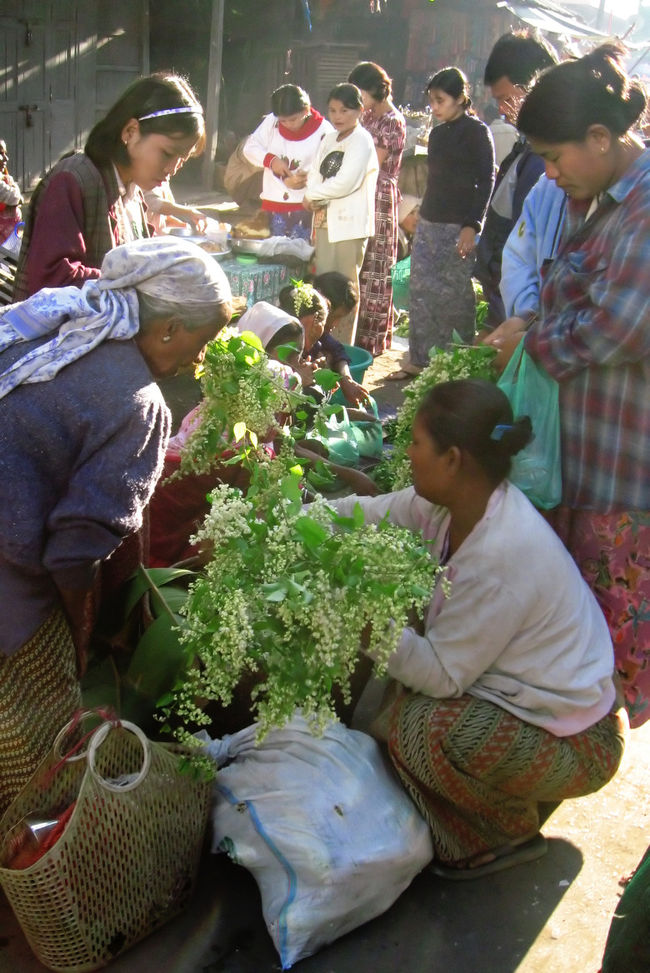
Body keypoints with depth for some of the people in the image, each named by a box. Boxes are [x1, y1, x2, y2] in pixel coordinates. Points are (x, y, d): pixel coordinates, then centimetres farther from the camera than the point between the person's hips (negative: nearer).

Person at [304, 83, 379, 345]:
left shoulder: (361, 141, -10)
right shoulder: (329, 139, 16)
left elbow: (346, 182, -21)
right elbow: (315, 174, 11)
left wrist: (312, 194, -9)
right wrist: (314, 199, -10)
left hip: (350, 224, -8)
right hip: (325, 220, 8)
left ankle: (344, 345, 6)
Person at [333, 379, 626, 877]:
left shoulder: (500, 556, -34)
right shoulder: (455, 502, -10)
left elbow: (441, 675, -24)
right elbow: (366, 513, 1)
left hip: (575, 742, -9)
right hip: (522, 692, 9)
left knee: (423, 728, -24)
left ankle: (513, 833, 6)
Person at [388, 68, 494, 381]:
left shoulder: (476, 132, -6)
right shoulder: (437, 134, 15)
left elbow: (486, 181, -10)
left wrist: (472, 225, -17)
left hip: (458, 227, -7)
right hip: (428, 223, 7)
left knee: (455, 296, -4)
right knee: (421, 293, 6)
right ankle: (419, 360, 13)